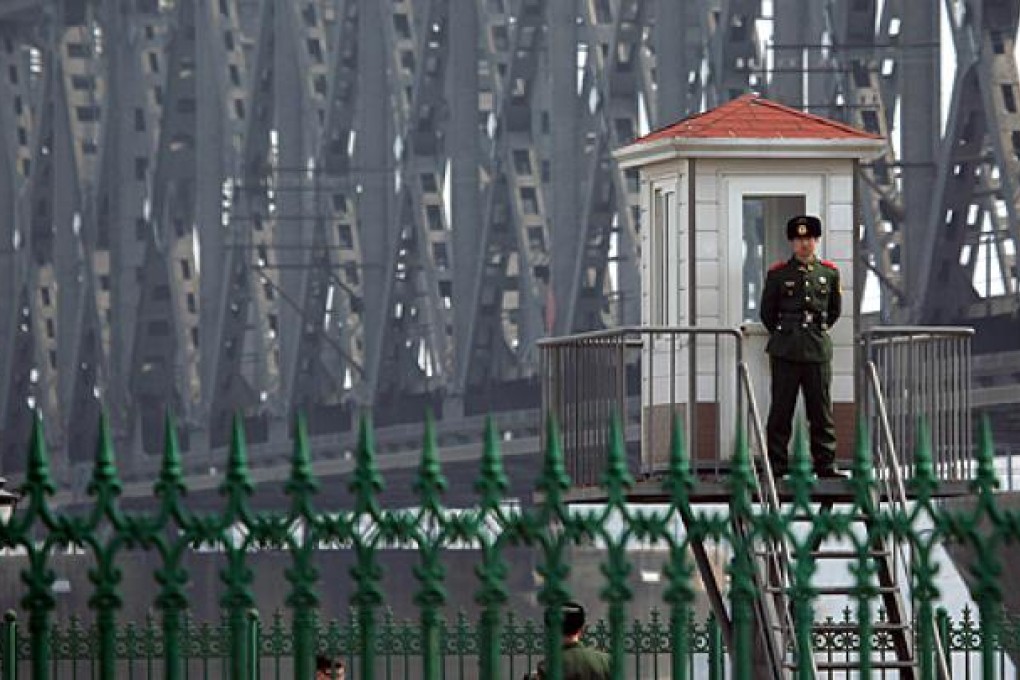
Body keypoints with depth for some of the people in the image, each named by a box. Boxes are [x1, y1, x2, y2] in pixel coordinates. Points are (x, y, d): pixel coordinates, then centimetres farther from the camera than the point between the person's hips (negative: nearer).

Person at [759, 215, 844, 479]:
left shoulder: (829, 273, 6)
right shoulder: (778, 274, 1)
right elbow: (767, 312, 11)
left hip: (818, 350, 2)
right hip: (785, 353, -2)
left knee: (821, 410, 4)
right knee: (781, 410, 0)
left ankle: (826, 464, 8)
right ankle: (777, 464, 4)